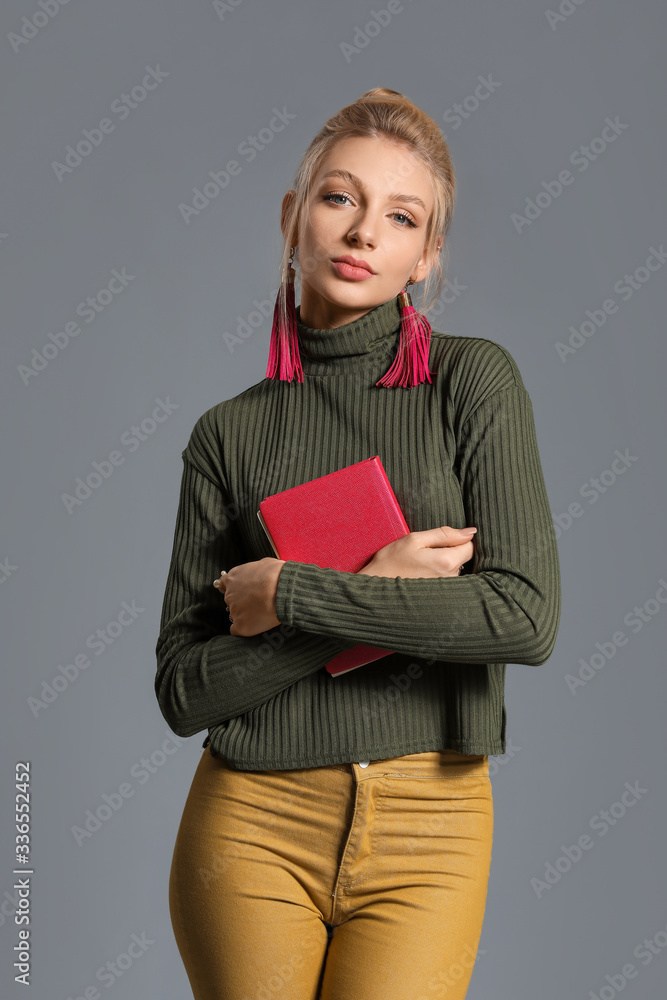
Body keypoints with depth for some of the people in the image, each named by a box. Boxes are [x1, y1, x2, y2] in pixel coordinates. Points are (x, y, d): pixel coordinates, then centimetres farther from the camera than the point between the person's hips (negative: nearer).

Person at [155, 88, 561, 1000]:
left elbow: (527, 616, -13)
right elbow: (183, 689, -2)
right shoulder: (231, 431, 2)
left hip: (429, 830, -1)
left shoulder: (474, 380, -2)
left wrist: (293, 593, -13)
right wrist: (373, 595, -13)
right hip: (254, 824, 1)